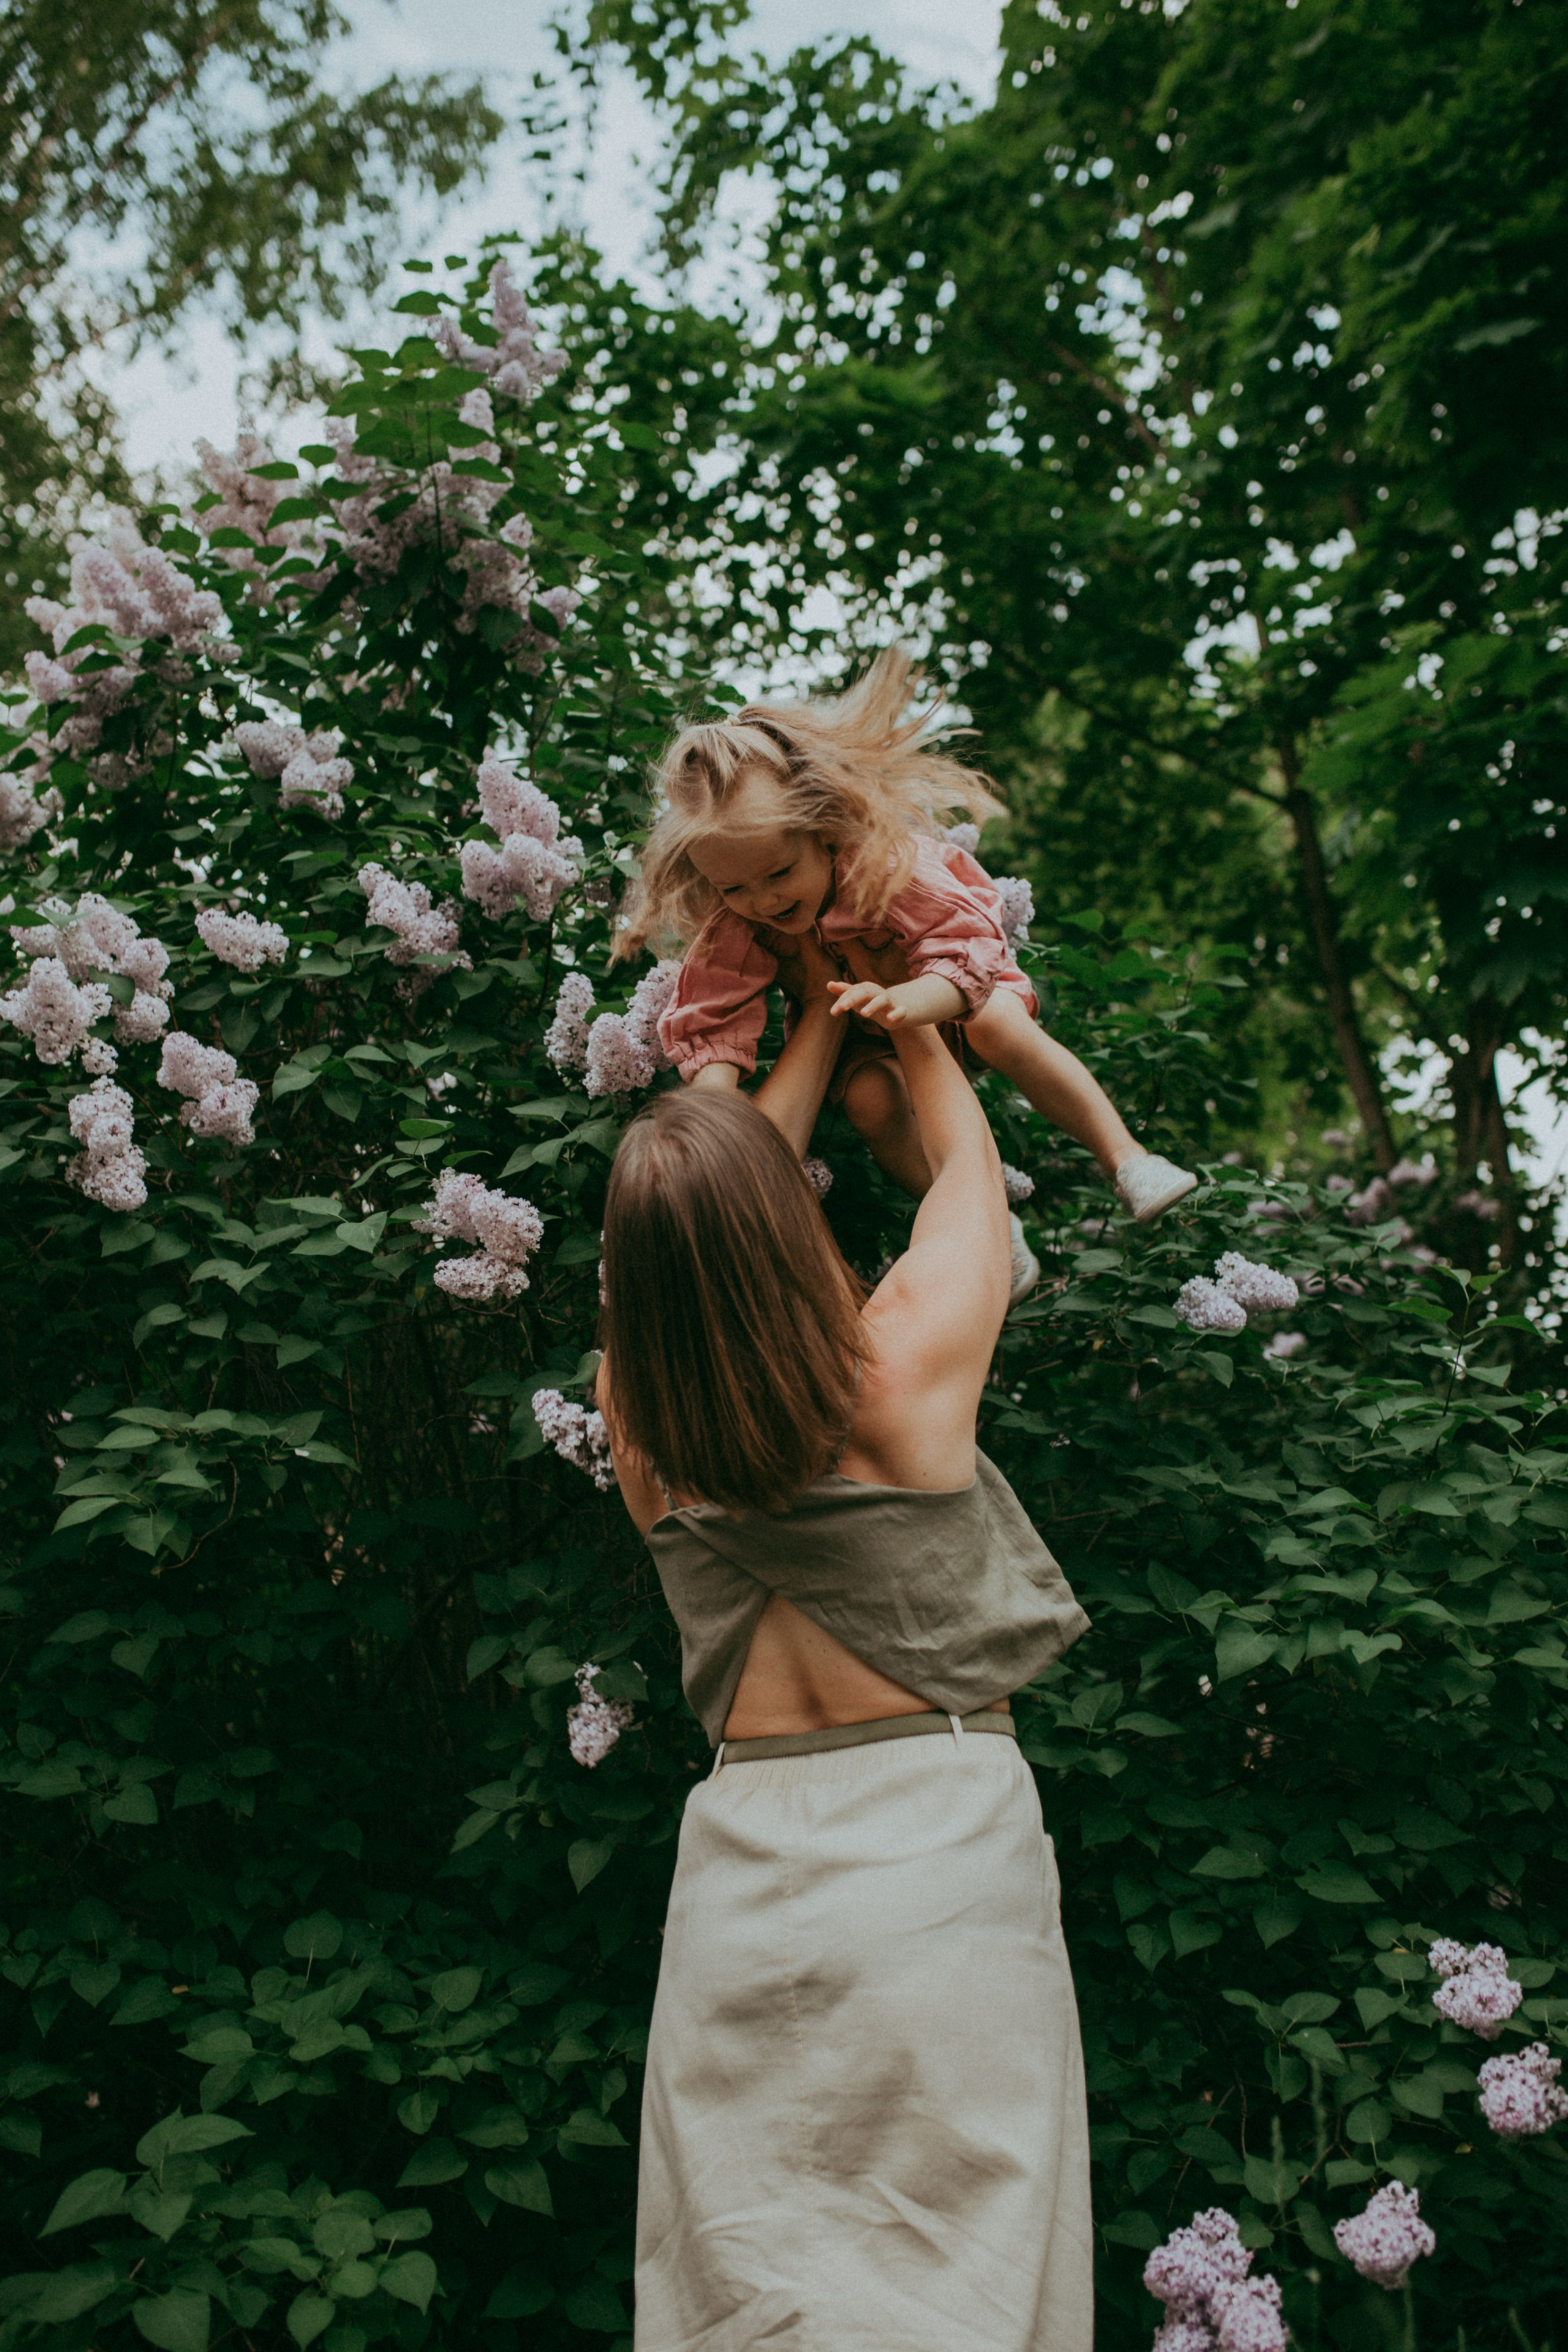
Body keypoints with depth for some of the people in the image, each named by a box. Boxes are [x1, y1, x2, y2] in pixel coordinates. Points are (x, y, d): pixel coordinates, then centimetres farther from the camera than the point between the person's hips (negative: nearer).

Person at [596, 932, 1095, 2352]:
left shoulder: (638, 1418, -1)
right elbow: (967, 1157, 9)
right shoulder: (908, 1356, -11)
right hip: (937, 1843, -3)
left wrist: (821, 1020, 27)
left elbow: (712, 1220, 16)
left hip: (746, 1876, 3)